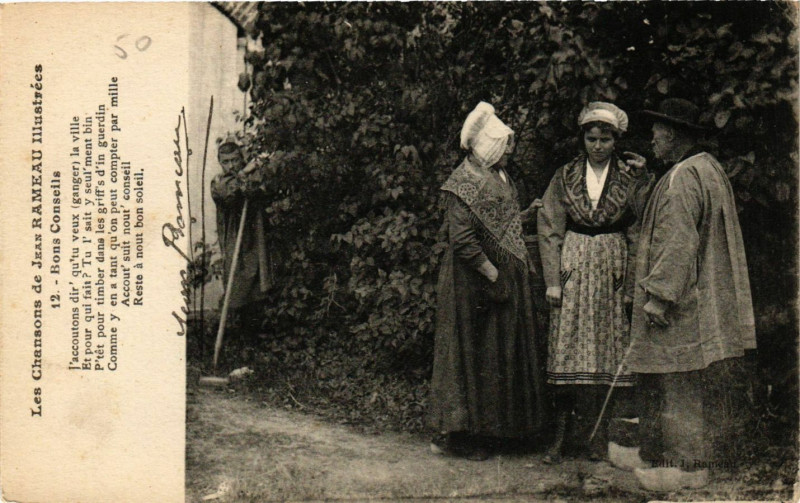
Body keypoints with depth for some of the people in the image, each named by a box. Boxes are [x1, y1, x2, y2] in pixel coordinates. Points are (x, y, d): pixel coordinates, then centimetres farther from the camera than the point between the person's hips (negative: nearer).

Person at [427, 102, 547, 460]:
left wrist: (527, 213, 11)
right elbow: (462, 239, -23)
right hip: (474, 283, -10)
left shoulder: (499, 177, 14)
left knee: (503, 352, 12)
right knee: (475, 352, -4)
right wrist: (492, 275, -21)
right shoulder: (465, 183, -16)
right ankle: (456, 435, 7)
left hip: (507, 279, 10)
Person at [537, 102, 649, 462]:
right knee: (567, 351, -3)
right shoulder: (565, 176, 6)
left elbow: (637, 233, 3)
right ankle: (562, 432, 4)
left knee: (605, 351, 2)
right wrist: (552, 280, -5)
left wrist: (632, 284, -4)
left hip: (612, 270, 0)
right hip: (572, 270, 0)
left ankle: (593, 435, 12)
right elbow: (549, 229, 3)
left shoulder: (629, 177, 4)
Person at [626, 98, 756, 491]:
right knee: (693, 386, 15)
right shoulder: (710, 168, 13)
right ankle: (694, 457, 23)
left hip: (680, 301, -10)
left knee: (678, 385, -1)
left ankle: (686, 466, 6)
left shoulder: (682, 178, -18)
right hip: (705, 295, 10)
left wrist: (657, 295, -22)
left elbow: (679, 243, -24)